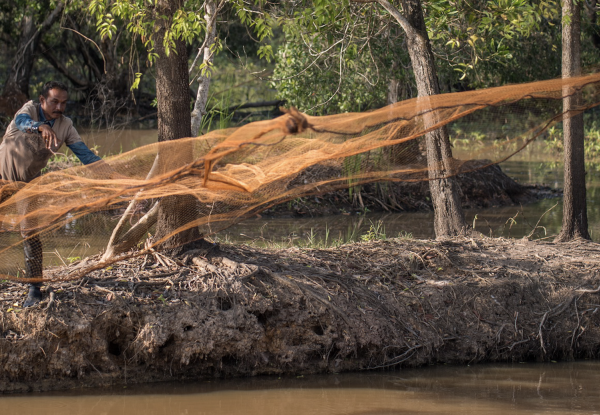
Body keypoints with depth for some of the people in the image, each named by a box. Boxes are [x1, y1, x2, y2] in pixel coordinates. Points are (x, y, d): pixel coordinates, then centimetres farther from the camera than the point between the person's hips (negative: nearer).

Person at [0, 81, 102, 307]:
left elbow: (84, 153, -11)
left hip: (28, 180, 2)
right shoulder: (30, 109, -17)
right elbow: (22, 121, -40)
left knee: (30, 231, -5)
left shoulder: (65, 126, -7)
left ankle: (34, 288, 1)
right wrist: (41, 127, -63)